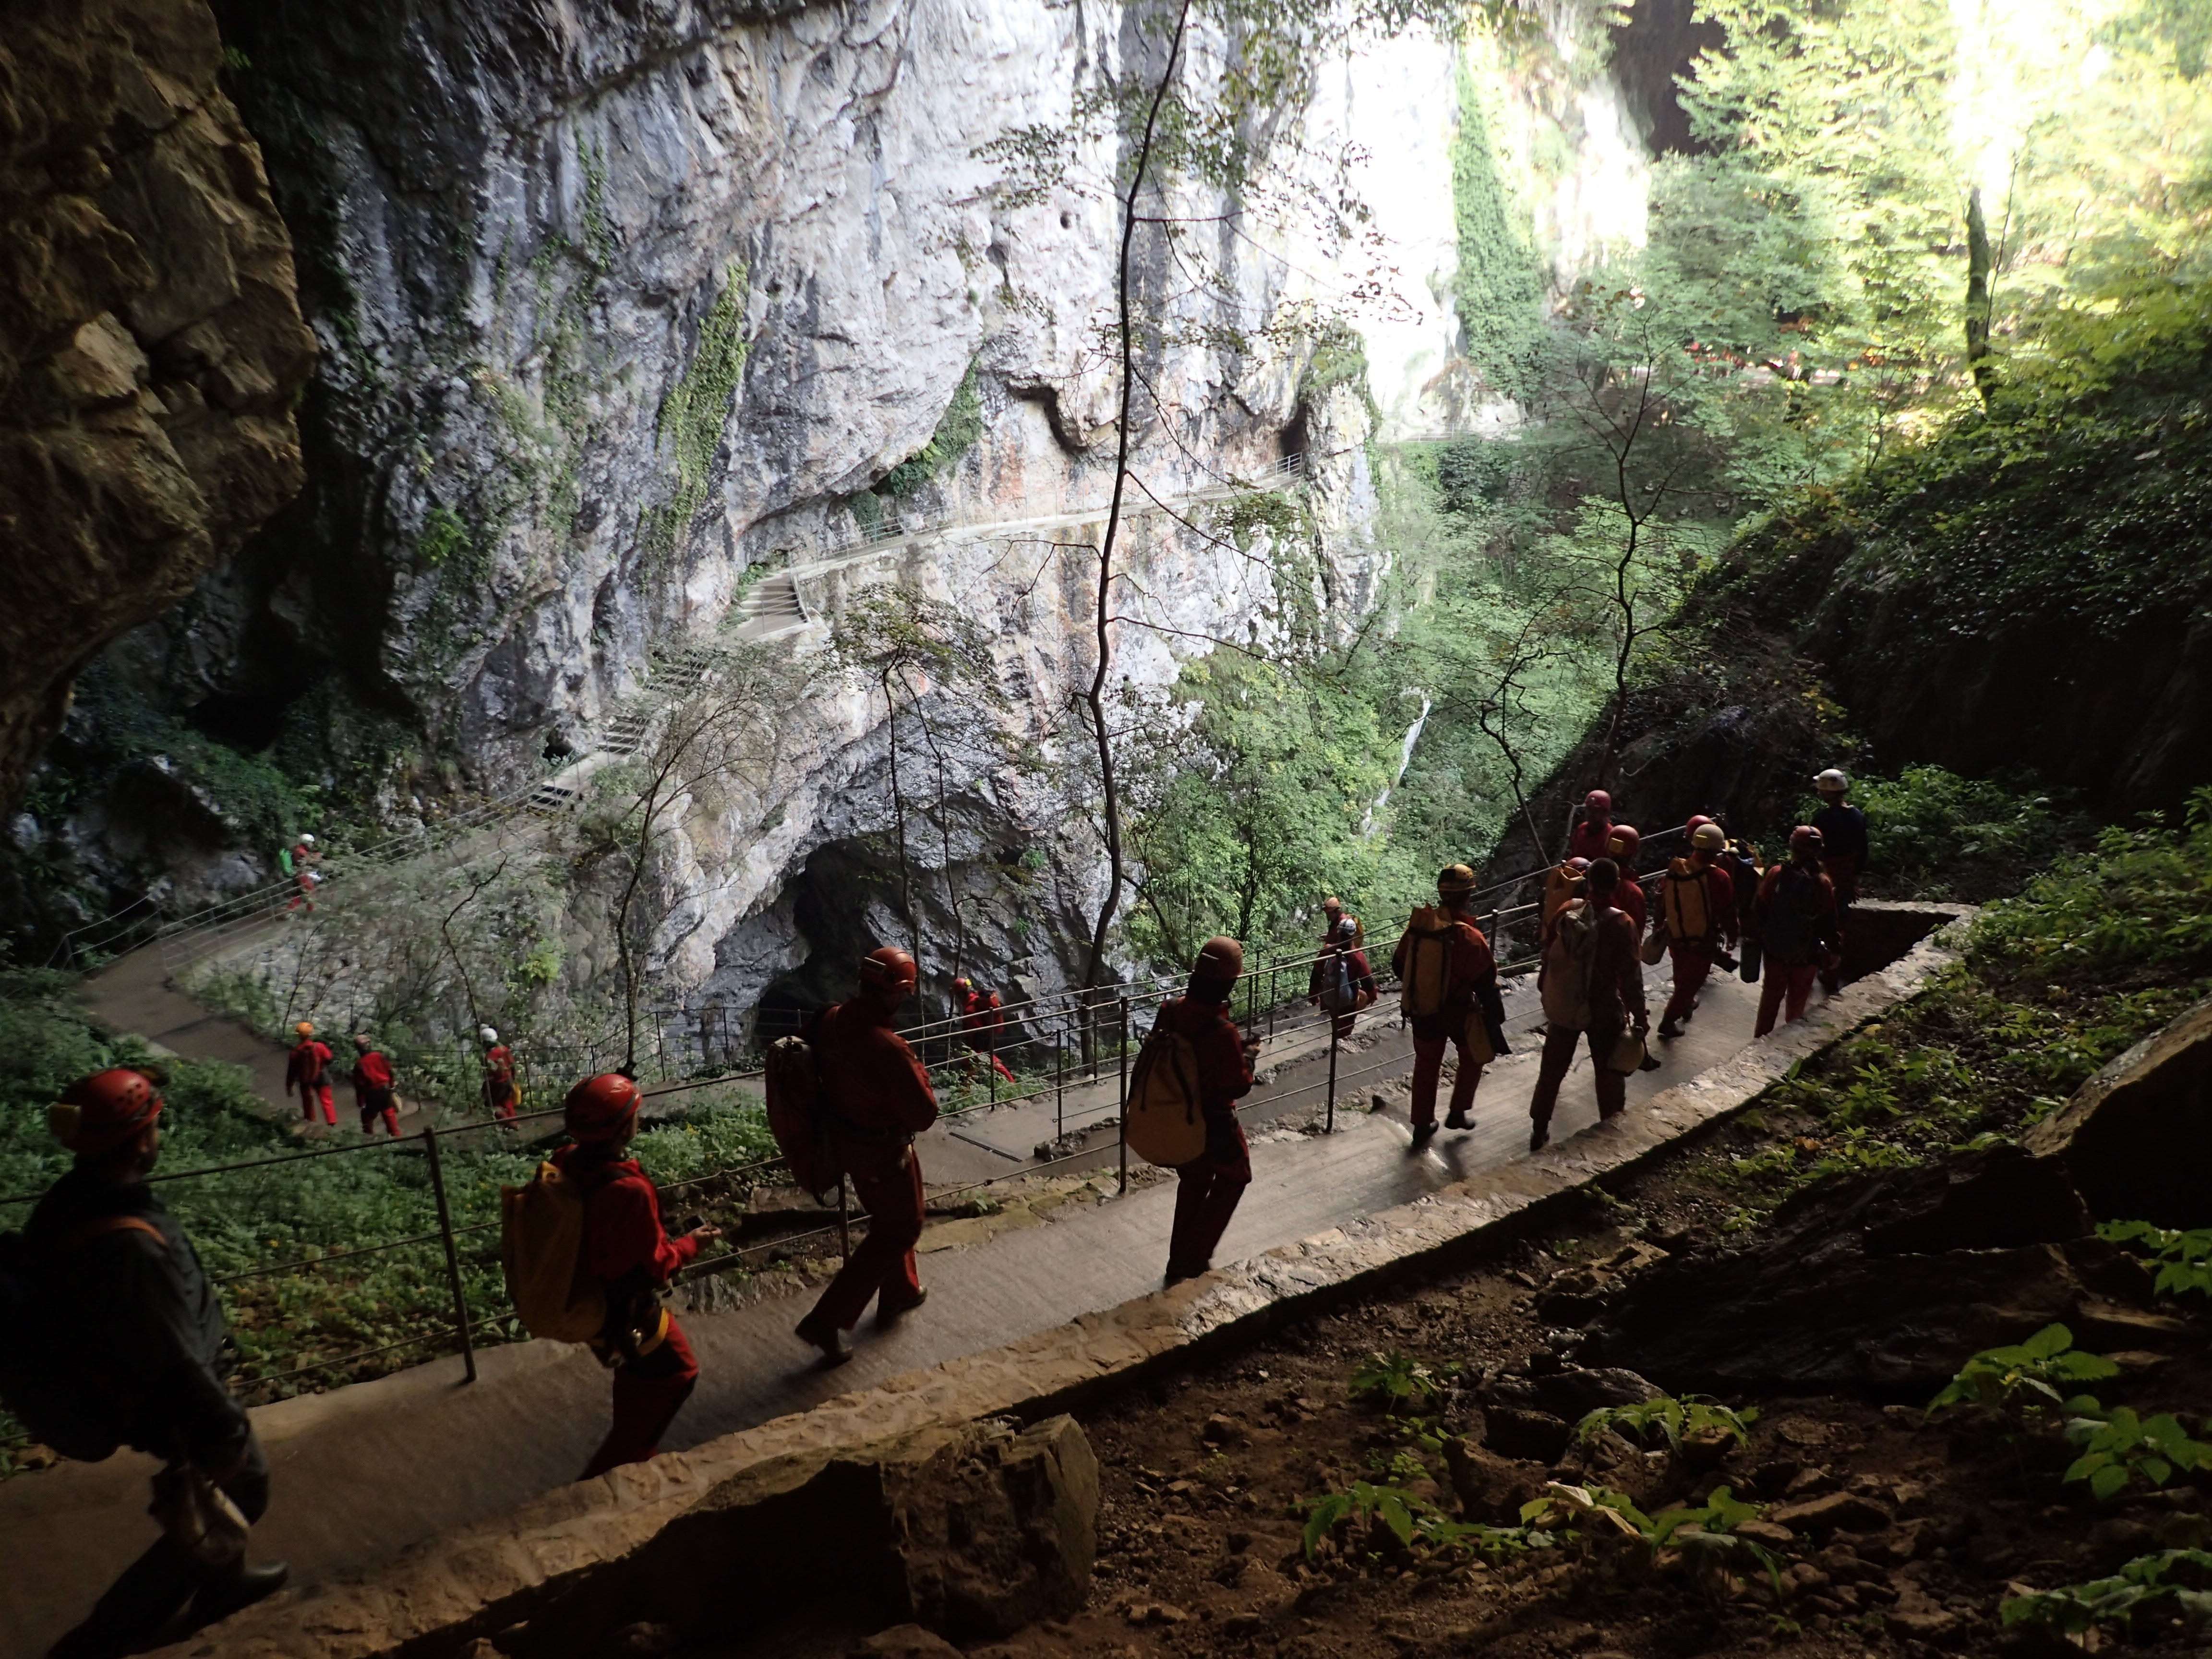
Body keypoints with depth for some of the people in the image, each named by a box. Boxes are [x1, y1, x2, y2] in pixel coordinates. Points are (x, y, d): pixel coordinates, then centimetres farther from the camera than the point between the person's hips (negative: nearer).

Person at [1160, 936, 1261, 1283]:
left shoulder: (1170, 1010, -14)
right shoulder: (1223, 1032, -33)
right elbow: (1238, 1086, -23)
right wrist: (1247, 1056, -4)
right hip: (1213, 1121, -6)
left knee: (1193, 1182, 26)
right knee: (1233, 1176, 21)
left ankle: (1180, 1261, 34)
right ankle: (1195, 1257, 20)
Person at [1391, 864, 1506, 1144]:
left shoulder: (1418, 924, -12)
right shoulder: (1470, 938, -27)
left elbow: (1399, 965, 2)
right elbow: (1486, 985, -19)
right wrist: (1496, 1016, -4)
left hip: (1421, 1009, 4)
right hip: (1458, 1013, -4)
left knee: (1426, 1065, 20)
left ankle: (1422, 1126, 29)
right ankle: (1457, 1113, 30)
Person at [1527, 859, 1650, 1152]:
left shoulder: (1567, 912, -9)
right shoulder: (1620, 924, -20)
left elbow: (1548, 954, 2)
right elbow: (1631, 976, -17)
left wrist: (1550, 992, 17)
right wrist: (1640, 1015, -6)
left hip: (1562, 1006, 3)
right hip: (1603, 1010, -3)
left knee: (1552, 1070, 17)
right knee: (1609, 1073, 17)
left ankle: (1539, 1130, 27)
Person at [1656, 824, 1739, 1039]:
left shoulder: (1674, 870, -9)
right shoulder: (1718, 878, -26)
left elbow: (1662, 904, 4)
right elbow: (1727, 913, -17)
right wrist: (1732, 936, 1)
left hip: (1676, 938, 5)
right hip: (1704, 942, -5)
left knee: (1682, 975, 28)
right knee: (1691, 980, 11)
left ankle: (1686, 1005, 51)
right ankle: (1669, 1021, 13)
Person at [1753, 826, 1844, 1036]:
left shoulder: (1776, 874, -15)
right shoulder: (1823, 884, -17)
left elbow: (1760, 910, -7)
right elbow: (1828, 923, -10)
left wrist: (1757, 933, 10)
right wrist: (1835, 948, 5)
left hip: (1775, 948, 1)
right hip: (1806, 954, -1)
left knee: (1771, 995, 17)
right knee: (1797, 999, 18)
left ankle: (1761, 1039, 26)